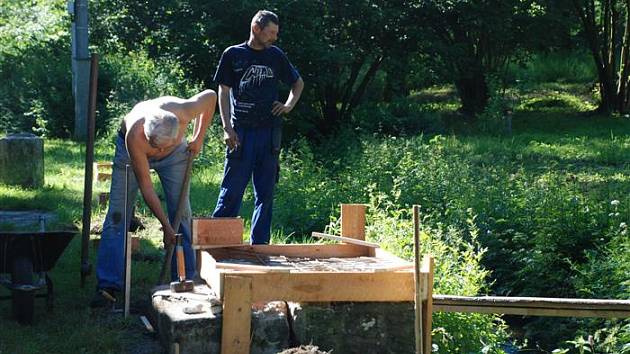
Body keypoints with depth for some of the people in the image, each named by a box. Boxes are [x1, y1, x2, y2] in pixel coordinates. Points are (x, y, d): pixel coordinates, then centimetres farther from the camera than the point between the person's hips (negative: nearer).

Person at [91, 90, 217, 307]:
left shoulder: (183, 112, -39)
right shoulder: (134, 136, -41)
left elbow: (210, 96, -15)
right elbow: (145, 186, -31)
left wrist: (199, 138, -12)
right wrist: (165, 225, -28)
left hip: (175, 153, 2)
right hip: (131, 152, -2)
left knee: (182, 216, -4)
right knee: (117, 216, -11)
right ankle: (108, 286, -11)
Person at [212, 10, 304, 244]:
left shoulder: (276, 56, 11)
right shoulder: (233, 55, 3)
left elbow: (298, 83, 25)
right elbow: (223, 92, 2)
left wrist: (289, 105, 7)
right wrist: (227, 128, -7)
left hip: (269, 131, 3)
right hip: (241, 131, -3)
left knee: (265, 193, 5)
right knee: (232, 189, -5)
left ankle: (259, 245, 11)